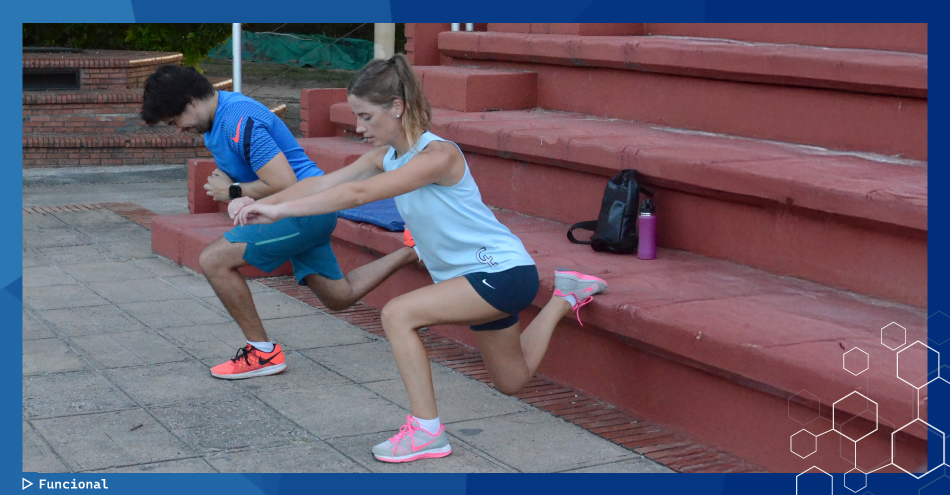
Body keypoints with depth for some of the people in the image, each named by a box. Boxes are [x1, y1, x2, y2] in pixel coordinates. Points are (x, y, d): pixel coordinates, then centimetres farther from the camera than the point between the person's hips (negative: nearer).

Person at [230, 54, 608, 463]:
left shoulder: (438, 155, -26)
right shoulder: (387, 157, 0)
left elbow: (359, 194, -35)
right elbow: (322, 184, -5)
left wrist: (280, 209, -36)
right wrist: (265, 203, -20)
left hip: (505, 271, -9)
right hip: (480, 277, 9)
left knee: (398, 314, -23)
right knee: (511, 382, 23)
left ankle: (427, 431, -14)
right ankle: (565, 296, 40)